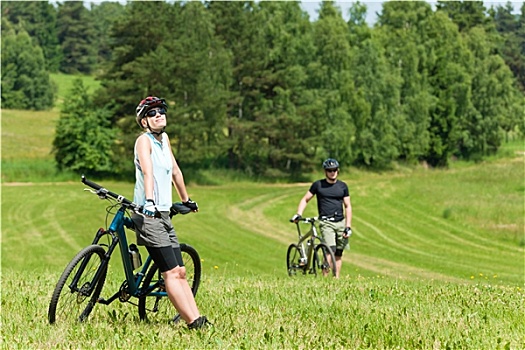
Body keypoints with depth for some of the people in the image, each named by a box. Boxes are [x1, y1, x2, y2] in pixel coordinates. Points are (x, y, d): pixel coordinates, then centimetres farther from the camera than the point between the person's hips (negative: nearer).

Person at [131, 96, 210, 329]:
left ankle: (199, 320, 3)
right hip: (149, 215, -9)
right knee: (172, 273, -12)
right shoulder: (144, 140, -9)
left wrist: (186, 200, 35)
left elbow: (175, 171, 27)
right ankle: (194, 323, -16)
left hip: (164, 214, 9)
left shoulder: (164, 139, 15)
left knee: (180, 272, 5)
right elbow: (147, 171, -27)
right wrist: (149, 201, -41)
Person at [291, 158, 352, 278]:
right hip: (326, 222, -3)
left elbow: (348, 206, 10)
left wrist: (348, 226, 1)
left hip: (341, 222, 3)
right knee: (330, 250, -20)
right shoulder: (318, 185, 3)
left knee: (338, 253, 5)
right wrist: (298, 214, -7)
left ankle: (337, 278, 13)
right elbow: (305, 199, 9)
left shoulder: (342, 186, 9)